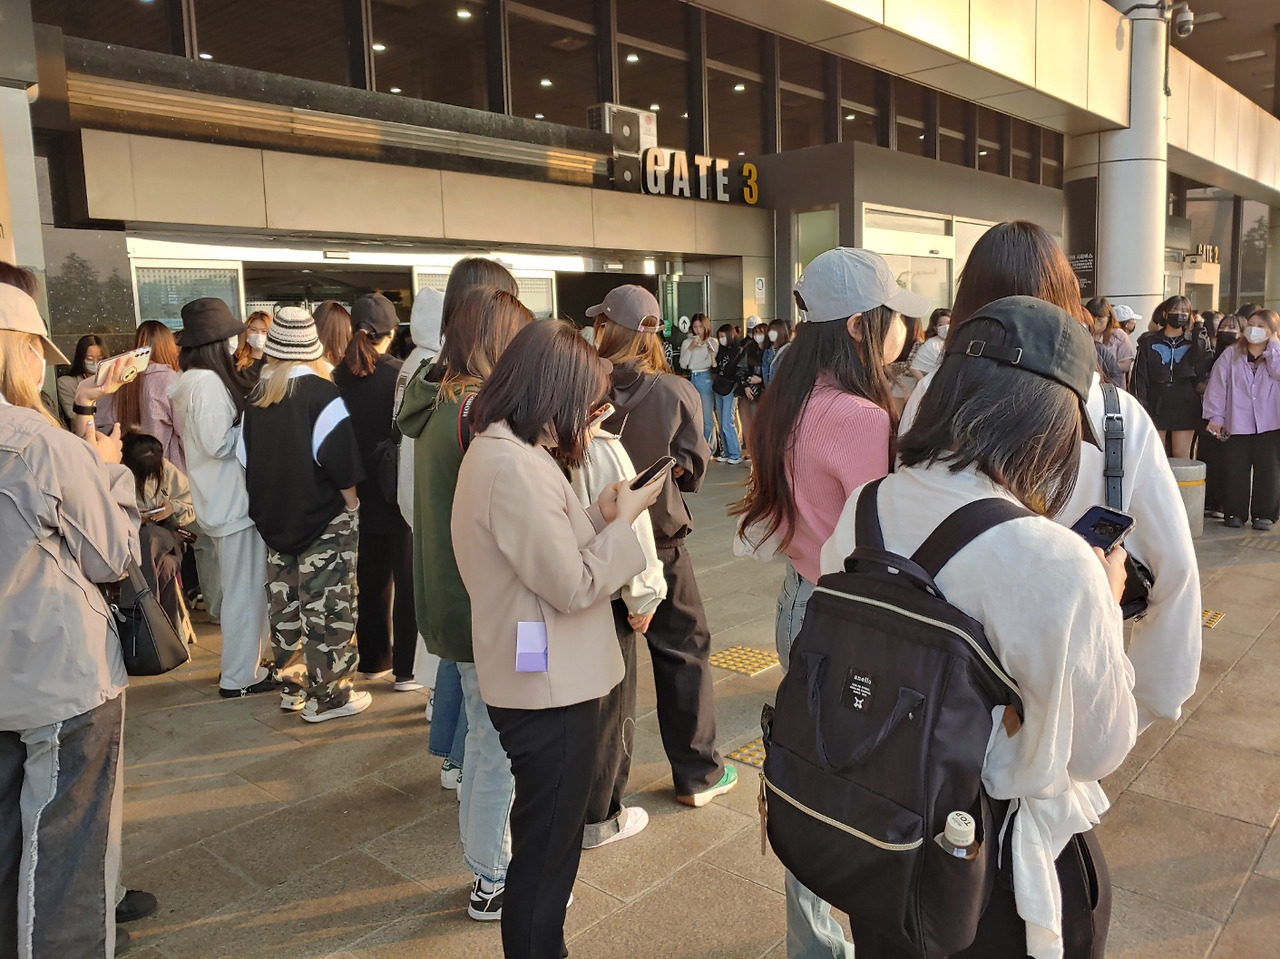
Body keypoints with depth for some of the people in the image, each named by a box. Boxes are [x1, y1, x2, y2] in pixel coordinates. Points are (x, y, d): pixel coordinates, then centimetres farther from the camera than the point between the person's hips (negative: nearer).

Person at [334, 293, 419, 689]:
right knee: (408, 579, 3)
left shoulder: (341, 376, -1)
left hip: (363, 489, 5)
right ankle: (406, 669, 7)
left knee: (372, 575, 17)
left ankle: (372, 658, 28)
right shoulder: (397, 372, -15)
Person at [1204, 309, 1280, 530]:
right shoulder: (1231, 354, 4)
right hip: (1237, 424, 0)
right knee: (1235, 470, 3)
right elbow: (1217, 385, 1)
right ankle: (1235, 512, 13)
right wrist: (1215, 417, -4)